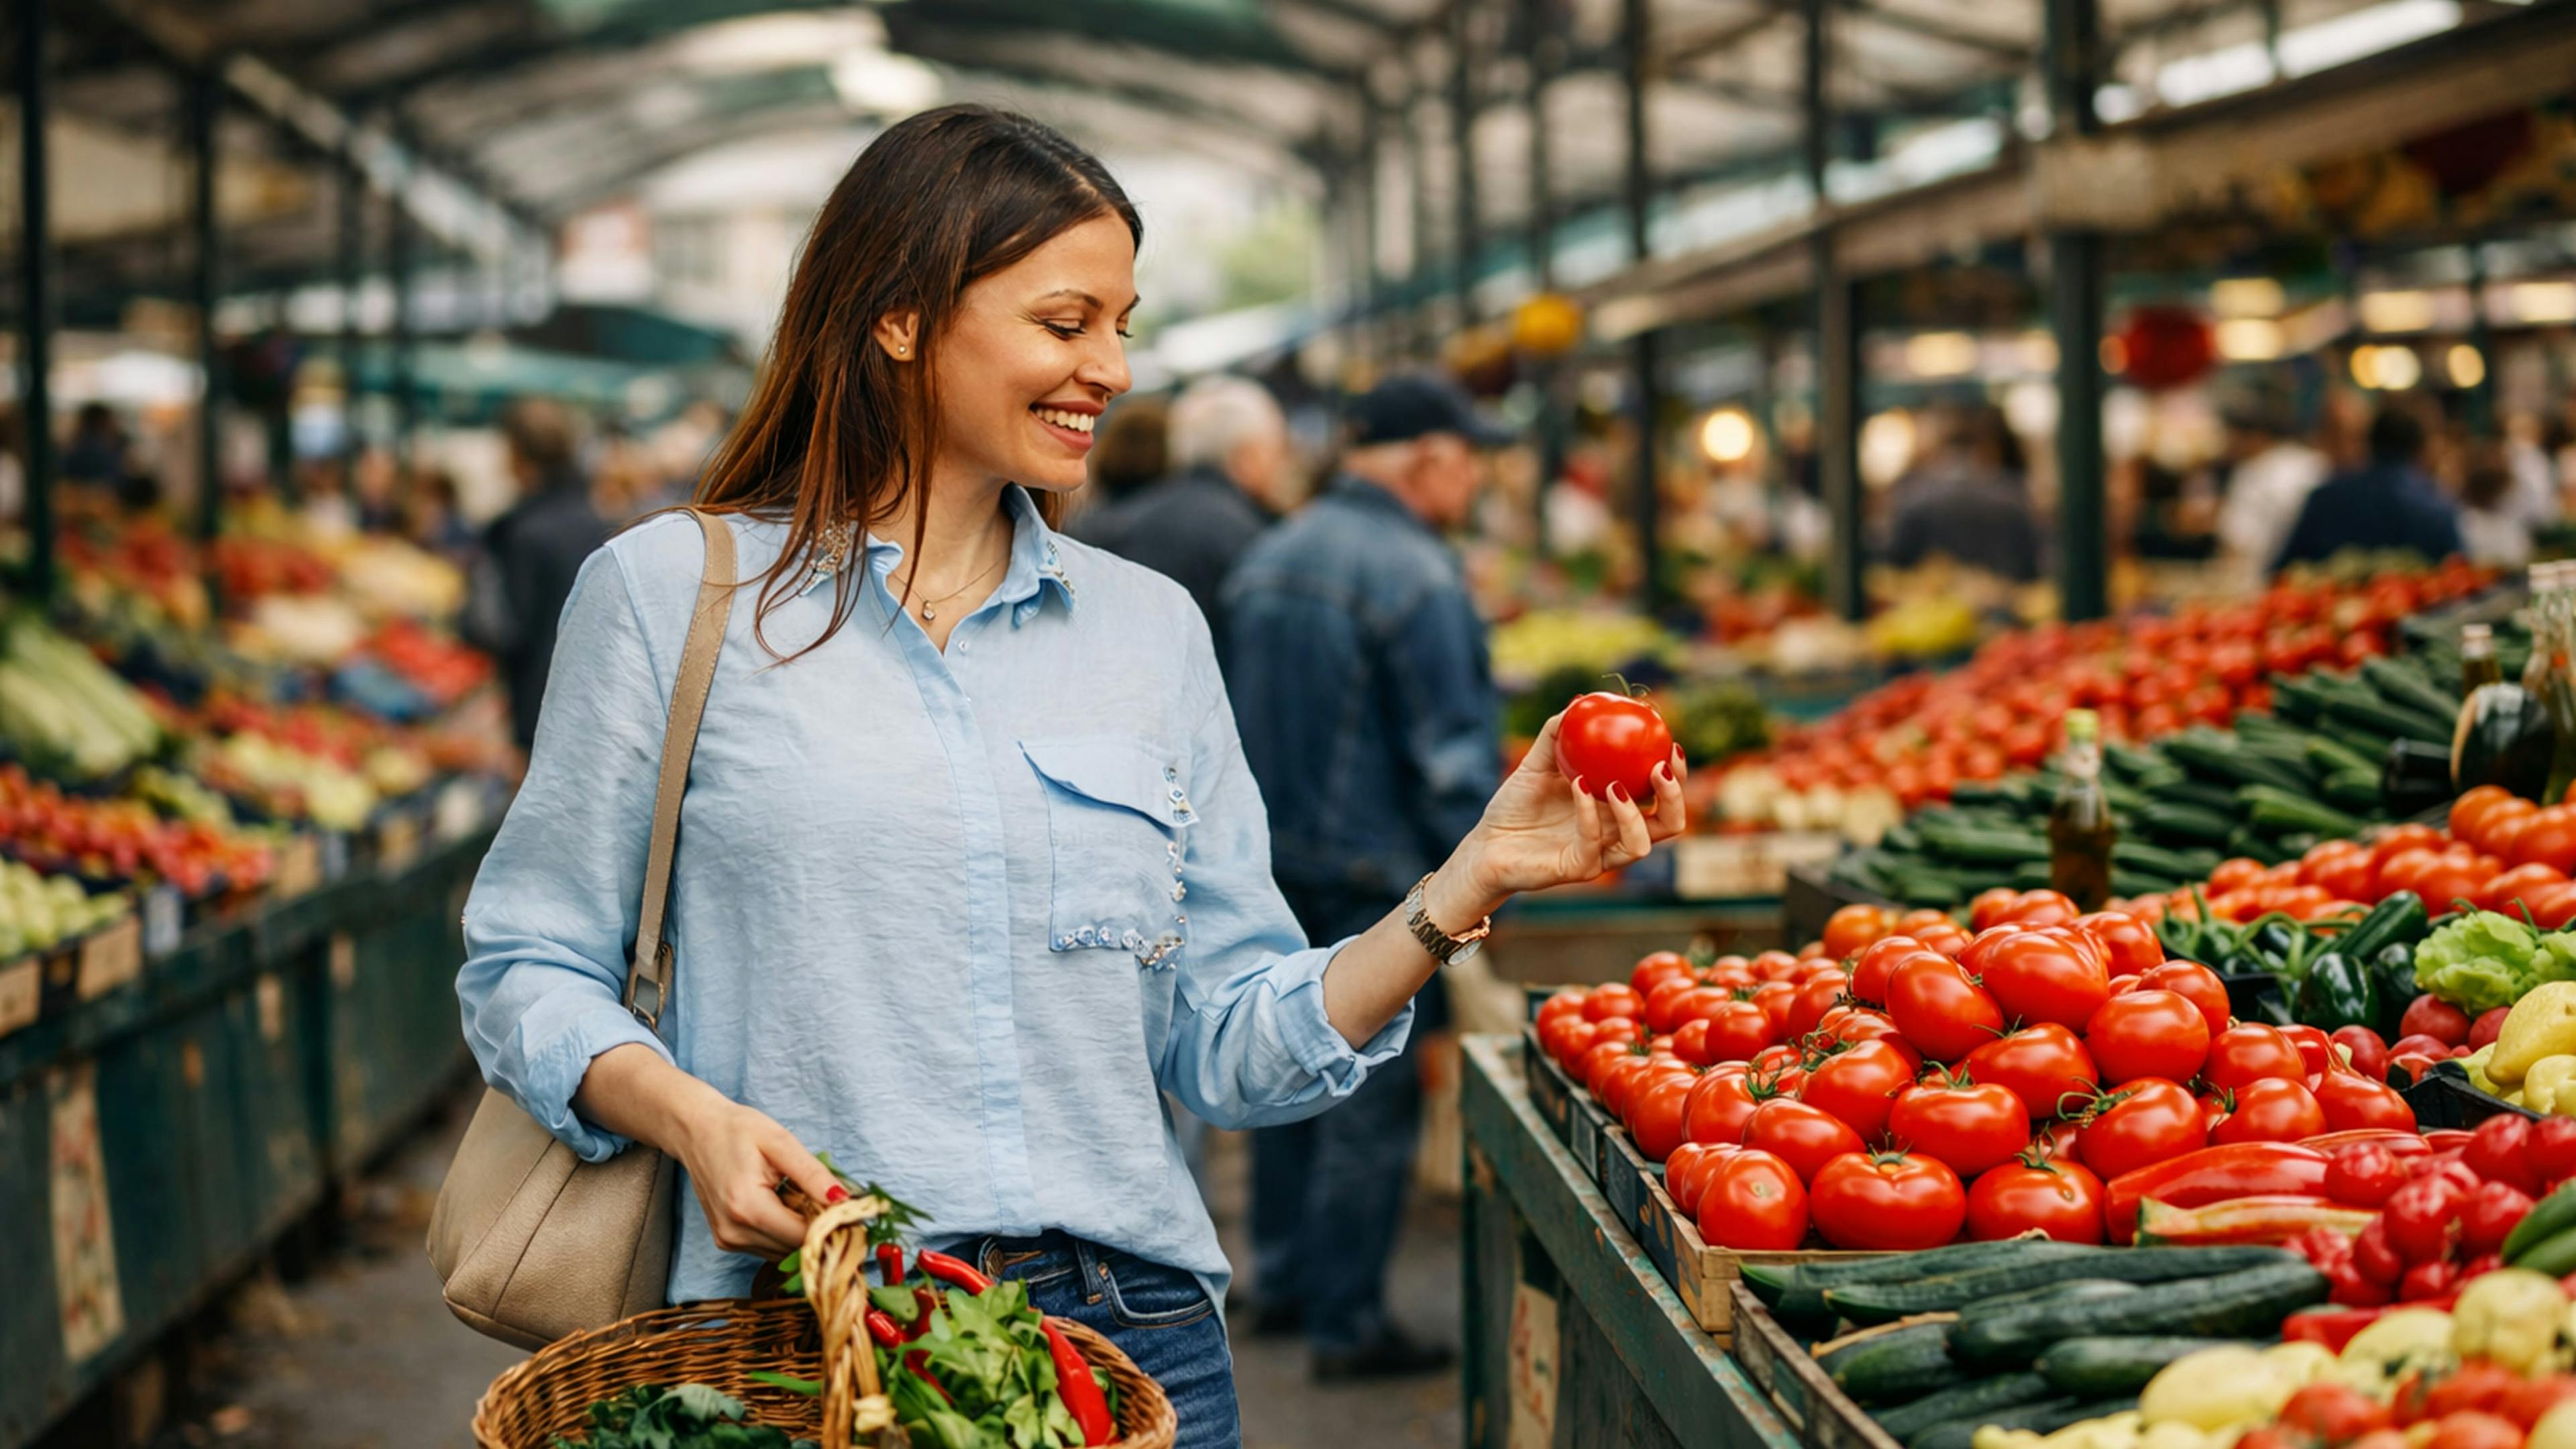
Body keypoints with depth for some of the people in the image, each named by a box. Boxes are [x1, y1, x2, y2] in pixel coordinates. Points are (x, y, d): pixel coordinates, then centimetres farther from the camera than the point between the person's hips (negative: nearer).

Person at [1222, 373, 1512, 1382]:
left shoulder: (1269, 557, 11)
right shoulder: (1415, 577, -16)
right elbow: (1451, 750, -16)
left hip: (1276, 857, 8)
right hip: (1374, 872, -8)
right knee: (1372, 1098, -2)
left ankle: (1283, 1280, 29)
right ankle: (1346, 1325, 3)